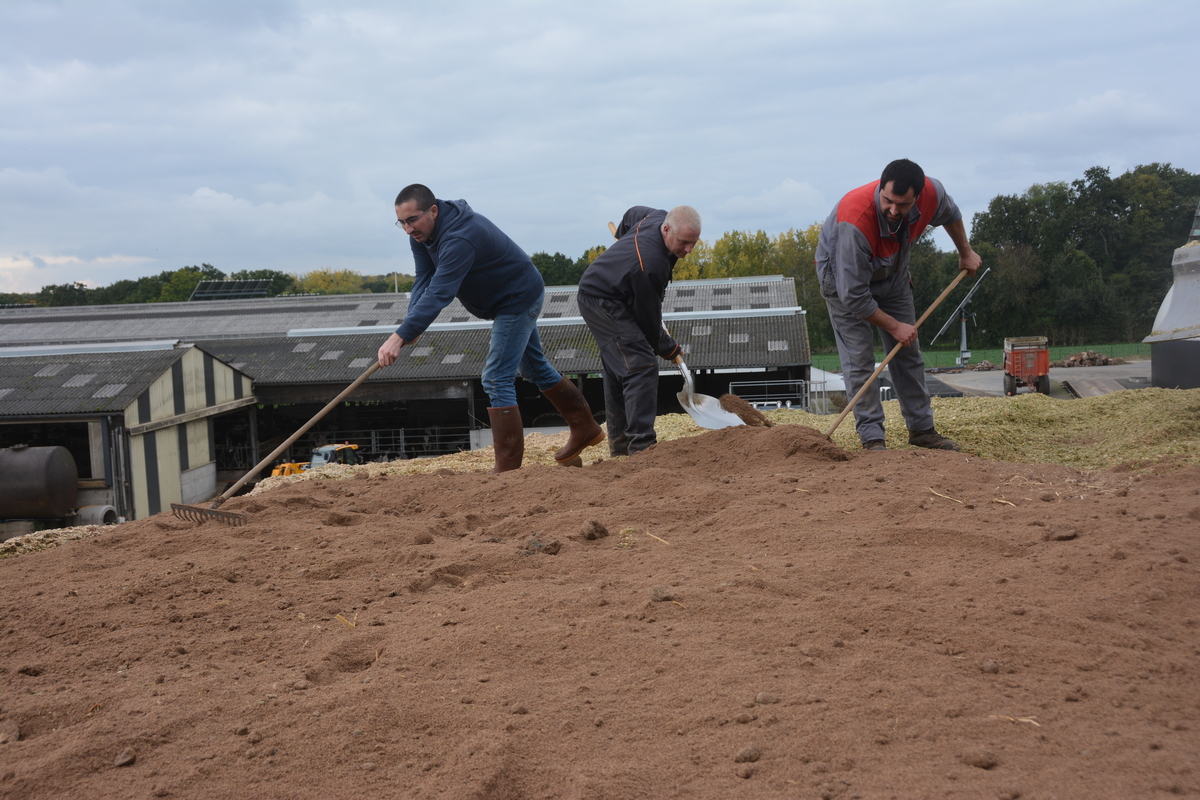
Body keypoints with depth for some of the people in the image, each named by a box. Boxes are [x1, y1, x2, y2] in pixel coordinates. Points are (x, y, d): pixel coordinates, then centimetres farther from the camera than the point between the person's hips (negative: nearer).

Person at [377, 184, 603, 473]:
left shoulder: (460, 239, -37)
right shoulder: (422, 231, -7)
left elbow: (438, 294, -45)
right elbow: (424, 281, -11)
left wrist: (399, 337, -52)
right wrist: (410, 325, -29)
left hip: (519, 300, -10)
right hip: (518, 299, 10)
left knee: (497, 379, -13)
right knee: (534, 367, 22)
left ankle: (508, 467, -8)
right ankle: (586, 429, 38)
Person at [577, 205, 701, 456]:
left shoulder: (658, 216, -8)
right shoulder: (651, 265, -33)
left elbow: (632, 214, 17)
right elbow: (648, 315, -20)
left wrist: (624, 245, 34)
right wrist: (668, 348, -3)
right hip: (602, 302, -11)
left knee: (617, 370, 15)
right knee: (641, 366, -19)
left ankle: (620, 444, 23)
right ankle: (641, 445, -23)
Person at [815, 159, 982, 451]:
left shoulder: (932, 194, -27)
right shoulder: (854, 221, -42)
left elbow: (950, 214, 3)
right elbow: (853, 295, -34)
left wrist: (966, 253, 15)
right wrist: (894, 326, -24)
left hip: (892, 274, 5)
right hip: (844, 274, -5)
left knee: (908, 353, 8)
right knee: (859, 359, -13)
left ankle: (921, 429, 18)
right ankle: (872, 438, -8)